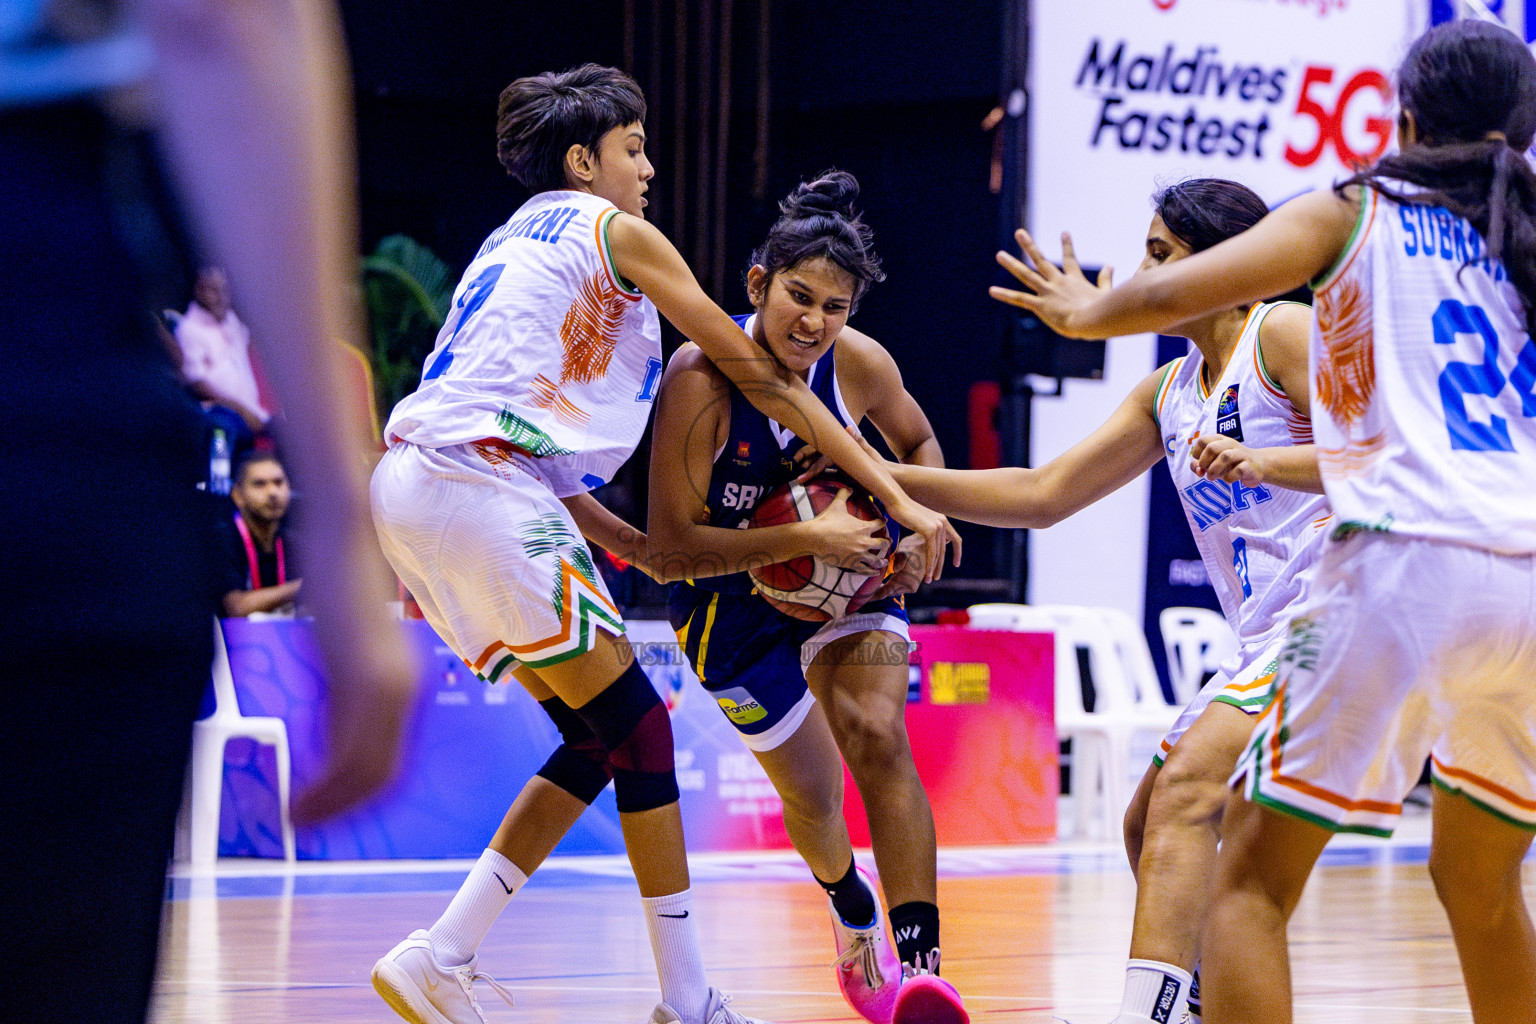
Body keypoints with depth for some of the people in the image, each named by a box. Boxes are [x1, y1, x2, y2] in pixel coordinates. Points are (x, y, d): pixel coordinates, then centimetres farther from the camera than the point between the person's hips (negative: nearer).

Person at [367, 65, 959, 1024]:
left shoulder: (515, 239, 28)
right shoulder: (613, 230, 3)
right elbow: (761, 373, 4)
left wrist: (629, 543, 24)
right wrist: (899, 496, 6)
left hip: (410, 480, 8)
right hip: (480, 487, -8)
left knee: (595, 743, 12)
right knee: (637, 726, -2)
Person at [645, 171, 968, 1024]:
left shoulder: (858, 364, -18)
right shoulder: (701, 378, -29)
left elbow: (918, 445, 6)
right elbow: (670, 550, -29)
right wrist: (806, 537, -37)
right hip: (731, 601, -2)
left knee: (877, 737, -22)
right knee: (811, 795, 6)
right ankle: (854, 919, 41)